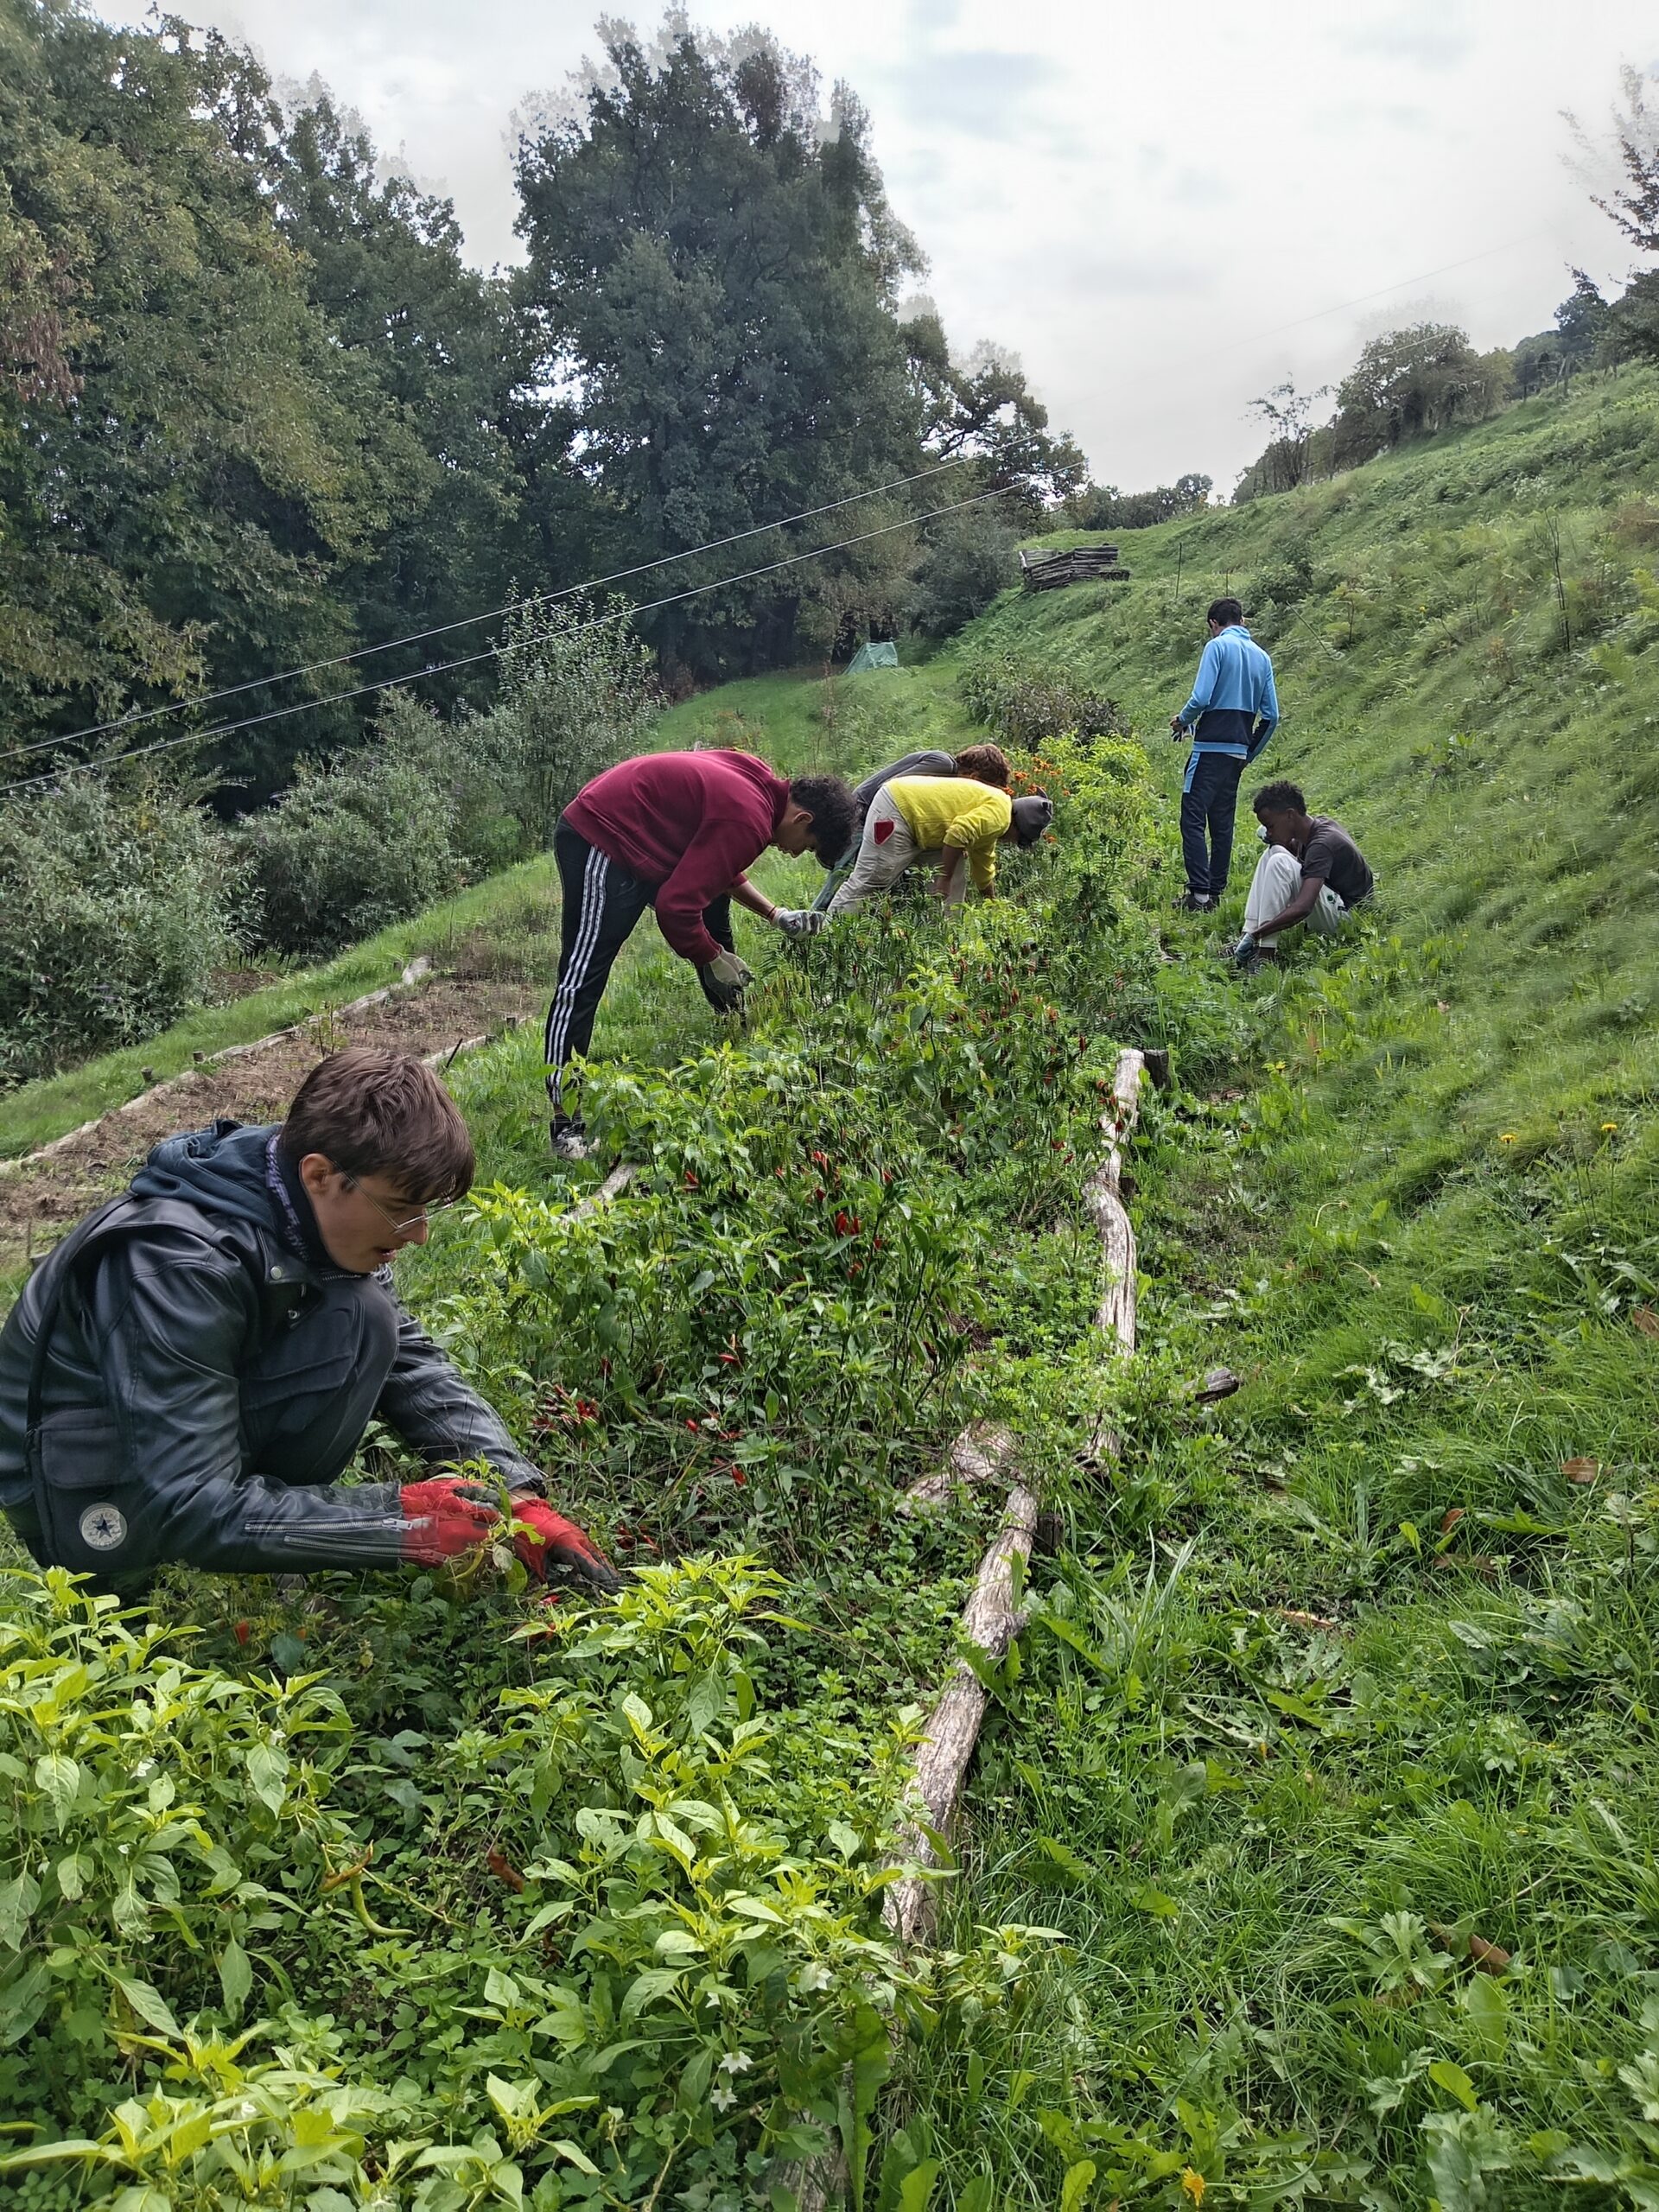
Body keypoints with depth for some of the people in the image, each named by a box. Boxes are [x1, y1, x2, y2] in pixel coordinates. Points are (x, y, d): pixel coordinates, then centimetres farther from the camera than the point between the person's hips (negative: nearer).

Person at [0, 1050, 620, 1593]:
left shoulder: (309, 1211, -10)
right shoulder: (178, 1265, -33)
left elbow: (409, 1361, -4)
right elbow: (190, 1512, -34)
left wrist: (518, 1498, -15)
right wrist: (404, 1520, -32)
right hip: (86, 1505, -8)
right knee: (358, 1321, -24)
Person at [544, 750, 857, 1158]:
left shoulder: (762, 786, 4)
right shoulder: (748, 820, -25)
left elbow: (717, 866, 21)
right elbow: (676, 906, -26)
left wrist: (775, 915, 15)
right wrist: (712, 959, -10)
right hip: (601, 840, -11)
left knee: (717, 938, 17)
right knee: (583, 978, -13)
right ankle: (564, 1125, -14)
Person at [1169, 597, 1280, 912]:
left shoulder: (1218, 646, -5)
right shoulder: (1262, 657, 15)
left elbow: (1201, 697, -16)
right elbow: (1271, 716, 12)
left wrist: (1182, 720, 4)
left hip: (1211, 747, -7)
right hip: (1238, 752, 7)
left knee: (1193, 819, -7)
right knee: (1222, 823, 11)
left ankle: (1199, 893, -15)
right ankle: (1216, 893, 12)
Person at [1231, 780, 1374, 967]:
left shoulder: (1322, 844, -25)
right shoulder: (1318, 824, 2)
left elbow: (1303, 908, -36)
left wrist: (1256, 935, -35)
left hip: (1347, 916, -10)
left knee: (1279, 863, -25)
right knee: (1273, 853, 6)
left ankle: (1265, 954, -25)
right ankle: (1247, 934, -4)